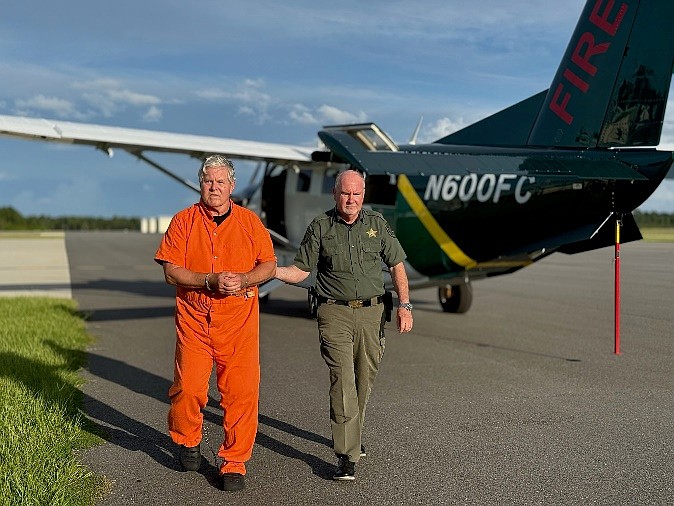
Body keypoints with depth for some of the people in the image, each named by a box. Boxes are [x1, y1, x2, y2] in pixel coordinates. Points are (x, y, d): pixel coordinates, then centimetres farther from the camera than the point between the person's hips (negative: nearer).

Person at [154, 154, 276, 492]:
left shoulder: (250, 222, 7)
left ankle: (234, 463, 10)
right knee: (188, 388, -2)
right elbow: (171, 272, -3)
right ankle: (187, 441, 29)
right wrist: (210, 280, -16)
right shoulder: (184, 221, 3)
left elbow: (269, 265, 8)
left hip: (239, 321, 0)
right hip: (194, 319, 0)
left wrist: (243, 280, -12)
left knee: (241, 392, -4)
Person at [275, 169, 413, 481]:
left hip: (371, 312, 3)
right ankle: (347, 455, -8)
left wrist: (404, 305, 2)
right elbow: (300, 271, 3)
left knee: (364, 380, 10)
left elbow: (397, 266, 11)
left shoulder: (376, 224, 9)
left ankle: (351, 433, 33)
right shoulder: (320, 227, 3)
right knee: (343, 381, -11)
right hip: (335, 312, -3)